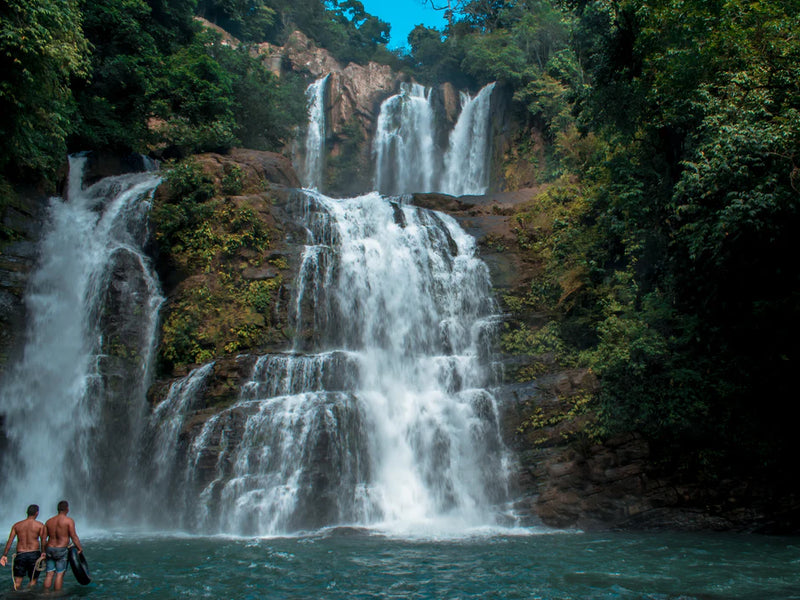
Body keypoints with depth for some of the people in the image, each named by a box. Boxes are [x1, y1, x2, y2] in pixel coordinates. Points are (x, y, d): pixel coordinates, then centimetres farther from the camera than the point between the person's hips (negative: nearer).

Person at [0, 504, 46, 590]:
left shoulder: (16, 525, 7)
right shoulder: (40, 525, -2)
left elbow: (9, 542, 3)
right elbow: (43, 541, -9)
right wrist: (43, 553, -1)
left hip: (20, 554, 2)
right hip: (34, 554, -2)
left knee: (17, 581, 7)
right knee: (33, 580, 9)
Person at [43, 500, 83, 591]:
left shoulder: (49, 521, 10)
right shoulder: (69, 521, -7)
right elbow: (74, 537, -10)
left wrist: (44, 551, 17)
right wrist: (80, 548, -4)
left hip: (50, 549, 5)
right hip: (61, 550, -5)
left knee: (49, 574, 10)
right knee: (60, 574, 1)